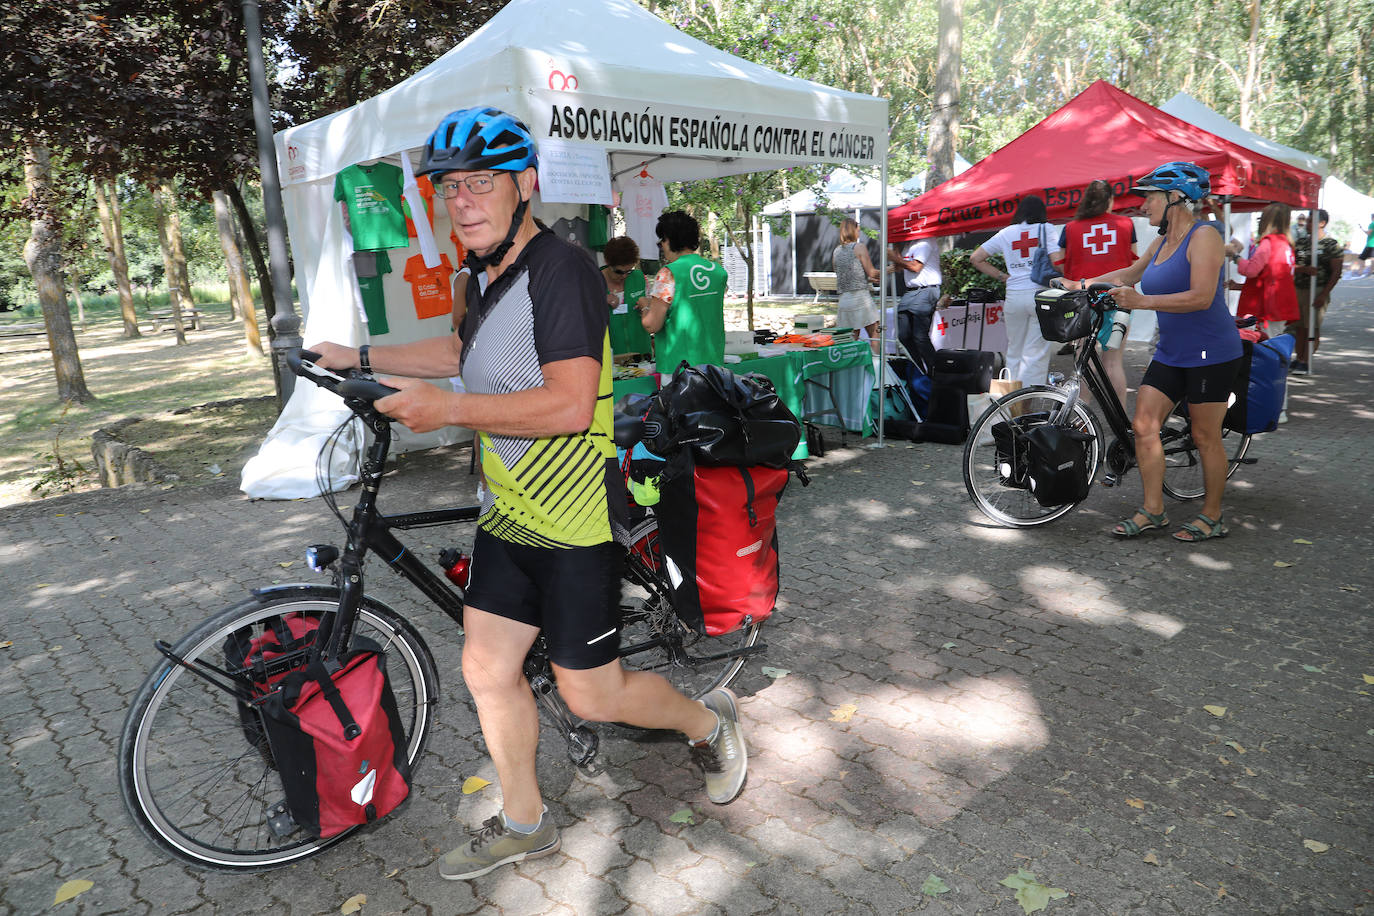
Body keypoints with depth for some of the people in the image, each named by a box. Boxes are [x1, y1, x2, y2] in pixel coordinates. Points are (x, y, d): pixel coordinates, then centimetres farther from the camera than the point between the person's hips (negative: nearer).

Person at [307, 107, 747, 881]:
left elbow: (569, 405, -28)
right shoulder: (487, 274, 11)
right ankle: (523, 824, 33)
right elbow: (466, 351, 31)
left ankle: (711, 722, 31)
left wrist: (448, 408, -25)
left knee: (591, 694, 3)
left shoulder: (561, 269, -18)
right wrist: (361, 358, 27)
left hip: (572, 524, -9)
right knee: (488, 670, 12)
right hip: (508, 516, 9)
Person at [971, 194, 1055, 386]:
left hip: (1013, 296, 3)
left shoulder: (1006, 233, 11)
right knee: (1036, 353, -2)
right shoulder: (1045, 228, 2)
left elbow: (975, 258, 12)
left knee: (1013, 353, 14)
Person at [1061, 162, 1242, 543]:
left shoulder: (1204, 236, -14)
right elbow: (1133, 272, 28)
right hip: (1171, 353, 8)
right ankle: (1152, 510, 9)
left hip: (1211, 354, -8)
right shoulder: (1162, 242, 10)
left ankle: (1212, 517, 15)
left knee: (1205, 437, 0)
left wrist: (1141, 301, -32)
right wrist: (1082, 285, 21)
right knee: (1144, 424, 1)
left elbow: (1201, 297, -25)